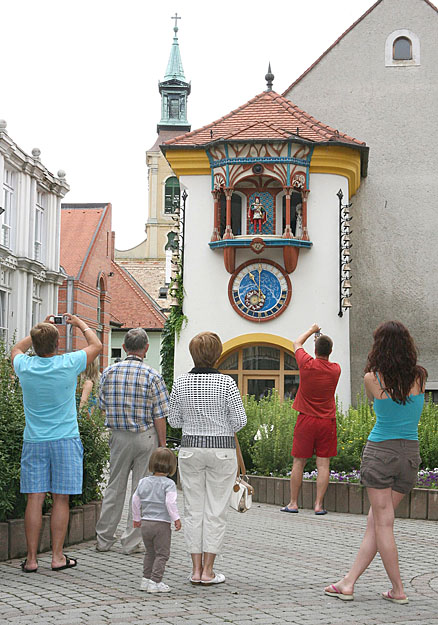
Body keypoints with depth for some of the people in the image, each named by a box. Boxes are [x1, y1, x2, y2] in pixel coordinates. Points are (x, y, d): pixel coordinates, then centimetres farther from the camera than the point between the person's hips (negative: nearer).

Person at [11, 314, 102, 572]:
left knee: (35, 499, 2)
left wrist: (41, 329, 29)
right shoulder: (68, 364, -10)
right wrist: (80, 323, 24)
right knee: (61, 499, 3)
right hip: (65, 440, -2)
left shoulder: (25, 366, -4)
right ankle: (58, 556, 5)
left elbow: (17, 349, 23)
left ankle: (31, 559, 3)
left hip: (34, 442, 2)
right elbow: (97, 345, 9)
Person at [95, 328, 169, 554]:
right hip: (146, 436, -3)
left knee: (114, 488, 13)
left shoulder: (109, 372, -1)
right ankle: (131, 542, 10)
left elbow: (103, 406, 8)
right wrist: (162, 446, -2)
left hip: (118, 436, 3)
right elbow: (159, 417, -10)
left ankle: (104, 539, 18)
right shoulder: (152, 376, -11)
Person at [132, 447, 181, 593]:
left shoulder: (143, 482, 7)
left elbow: (135, 500, 12)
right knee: (162, 554, 1)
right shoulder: (168, 484, -11)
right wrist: (176, 518, -10)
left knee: (150, 552, 19)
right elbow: (170, 502, -20)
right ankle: (155, 581, -3)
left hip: (146, 523, 6)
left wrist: (136, 518, 24)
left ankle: (146, 579, 20)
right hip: (162, 524, -6)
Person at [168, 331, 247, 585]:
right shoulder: (226, 383, -10)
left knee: (193, 509, 9)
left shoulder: (180, 383, -2)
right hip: (222, 450, -2)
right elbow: (240, 420, -8)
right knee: (216, 510, 4)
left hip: (190, 448, 3)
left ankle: (196, 569, 10)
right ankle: (208, 570, 5)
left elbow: (174, 420, 5)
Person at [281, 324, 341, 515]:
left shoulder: (307, 364, -9)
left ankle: (293, 503, 10)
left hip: (306, 420, -1)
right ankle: (319, 504, 0)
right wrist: (323, 341, 30)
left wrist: (312, 330, 25)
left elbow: (297, 343, 11)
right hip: (327, 421, 1)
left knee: (298, 462, 6)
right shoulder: (336, 369, -3)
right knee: (323, 464, 2)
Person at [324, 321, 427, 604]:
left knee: (382, 523, 3)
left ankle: (398, 589, 5)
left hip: (381, 451, -4)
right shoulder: (420, 377, -1)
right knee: (374, 522, 10)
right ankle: (349, 583, 14)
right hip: (411, 454, 4)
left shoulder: (373, 378, -9)